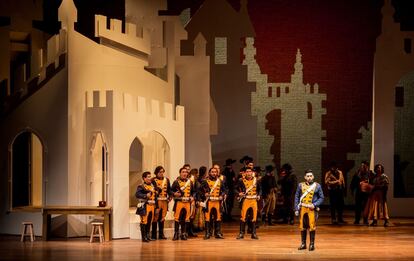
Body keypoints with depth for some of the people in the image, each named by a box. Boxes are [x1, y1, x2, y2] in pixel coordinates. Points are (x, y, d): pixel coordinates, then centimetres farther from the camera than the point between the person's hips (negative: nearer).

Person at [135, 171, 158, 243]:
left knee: (149, 222, 12)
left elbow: (155, 196, 22)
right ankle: (144, 237, -3)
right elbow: (137, 194, -21)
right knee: (144, 221, -6)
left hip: (152, 206, 7)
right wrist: (146, 195, -30)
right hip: (145, 206, -7)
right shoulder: (141, 186, -7)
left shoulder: (153, 186, 17)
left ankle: (147, 235, 21)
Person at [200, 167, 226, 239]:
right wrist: (204, 194, -15)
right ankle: (208, 233, 2)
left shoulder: (220, 181, 13)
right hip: (208, 202, -3)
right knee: (208, 217, -3)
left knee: (218, 217, 5)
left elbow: (223, 190, 18)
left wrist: (222, 196, 1)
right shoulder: (205, 181, 3)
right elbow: (200, 190, 2)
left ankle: (218, 233, 11)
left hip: (217, 202, 3)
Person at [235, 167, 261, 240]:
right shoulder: (241, 180, -2)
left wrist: (258, 195, 6)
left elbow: (259, 189, 20)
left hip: (254, 200, 3)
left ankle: (253, 233, 12)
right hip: (245, 200, -3)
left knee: (254, 217, 5)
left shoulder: (255, 180, 8)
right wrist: (239, 193, -15)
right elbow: (237, 189, 3)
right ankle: (241, 233, 3)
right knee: (243, 216, -5)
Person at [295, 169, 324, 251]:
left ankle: (312, 244, 4)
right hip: (302, 208, 2)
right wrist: (296, 209, 2)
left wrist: (314, 205, -12)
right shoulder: (300, 185, 7)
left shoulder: (317, 186, 2)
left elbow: (321, 198, 3)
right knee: (303, 227, 6)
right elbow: (296, 197, 8)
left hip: (312, 209, -2)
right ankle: (303, 244, 16)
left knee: (312, 226, -4)